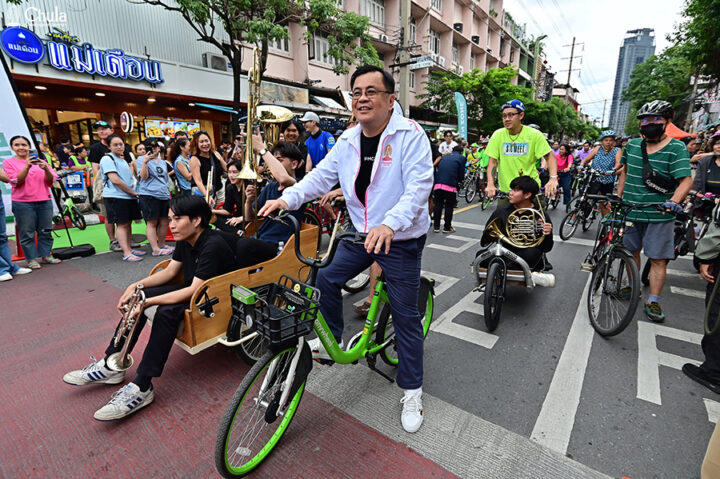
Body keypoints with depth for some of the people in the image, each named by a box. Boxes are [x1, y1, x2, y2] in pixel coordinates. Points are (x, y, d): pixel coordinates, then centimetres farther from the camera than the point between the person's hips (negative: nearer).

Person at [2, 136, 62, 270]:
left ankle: (46, 255, 15)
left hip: (44, 201, 2)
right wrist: (27, 166, -19)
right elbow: (16, 181, -7)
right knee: (27, 233, 0)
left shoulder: (40, 161, 12)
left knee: (46, 231, 6)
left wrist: (46, 169, -15)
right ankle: (32, 259, 5)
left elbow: (51, 181, 5)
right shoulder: (9, 162, 6)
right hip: (22, 203, -2)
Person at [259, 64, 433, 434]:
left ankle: (412, 392, 23)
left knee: (405, 315, 3)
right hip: (361, 234, 6)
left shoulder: (410, 135, -14)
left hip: (401, 240, -5)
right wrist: (287, 198, -14)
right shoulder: (348, 140, 5)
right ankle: (332, 341, 34)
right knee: (326, 279, 7)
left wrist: (389, 225, -40)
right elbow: (321, 176, 0)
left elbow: (418, 188, -25)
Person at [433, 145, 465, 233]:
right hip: (450, 185, -4)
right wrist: (458, 181, 23)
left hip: (438, 184, 4)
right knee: (449, 206, 8)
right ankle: (447, 227, 15)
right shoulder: (461, 158, 9)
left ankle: (436, 226, 18)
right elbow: (461, 174, 5)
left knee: (438, 205, 14)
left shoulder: (444, 157, 24)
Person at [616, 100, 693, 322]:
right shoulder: (632, 145, 6)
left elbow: (686, 179, -15)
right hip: (630, 212, 4)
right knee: (631, 251, 15)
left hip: (660, 215, -4)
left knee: (658, 260, -1)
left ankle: (653, 302, 7)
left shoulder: (676, 148, -6)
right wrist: (618, 196, 12)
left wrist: (674, 200, -33)